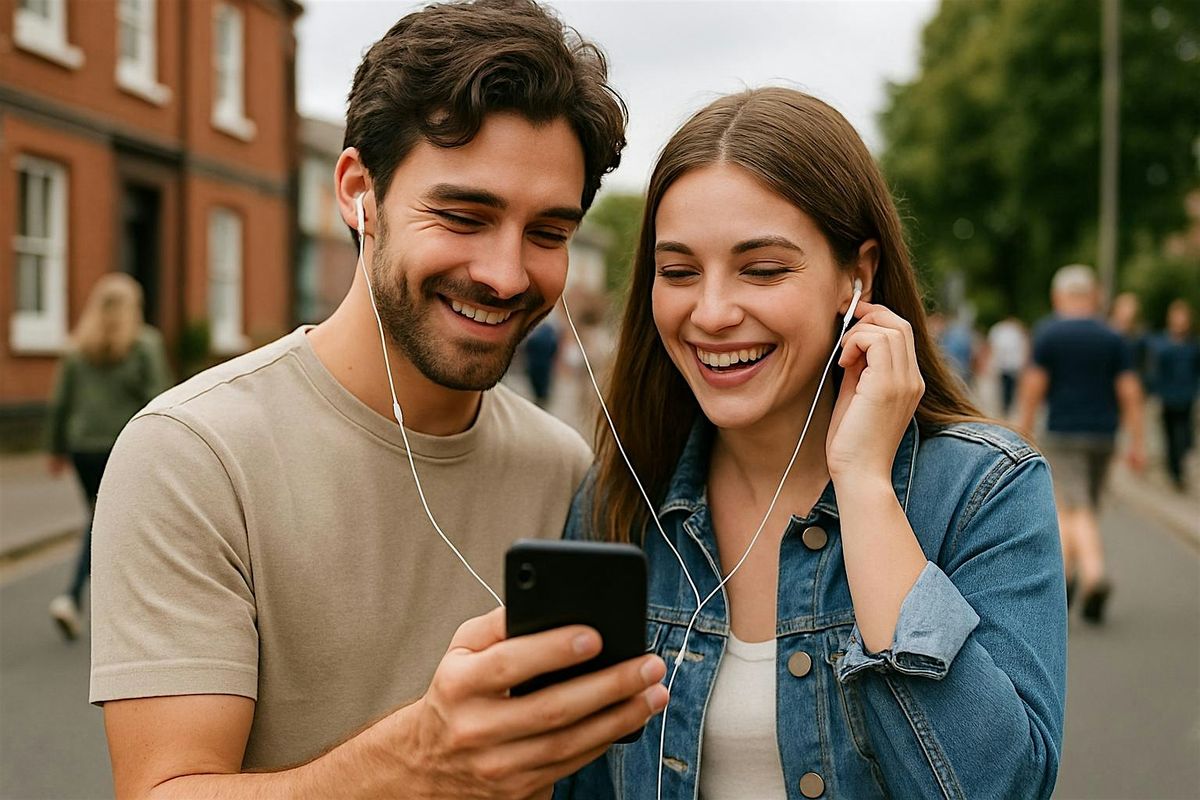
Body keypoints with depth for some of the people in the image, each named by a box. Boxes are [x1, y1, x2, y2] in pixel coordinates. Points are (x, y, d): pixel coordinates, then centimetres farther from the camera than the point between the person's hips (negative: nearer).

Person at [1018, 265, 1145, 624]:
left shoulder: (1047, 334, -2)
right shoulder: (1112, 338, 6)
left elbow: (1033, 386, -7)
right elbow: (1130, 392, 1)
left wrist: (1024, 432, 1)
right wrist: (1137, 443, 2)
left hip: (1064, 434, -4)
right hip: (1103, 434, 4)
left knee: (1070, 510, -8)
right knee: (1087, 511, 14)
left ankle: (1093, 572, -25)